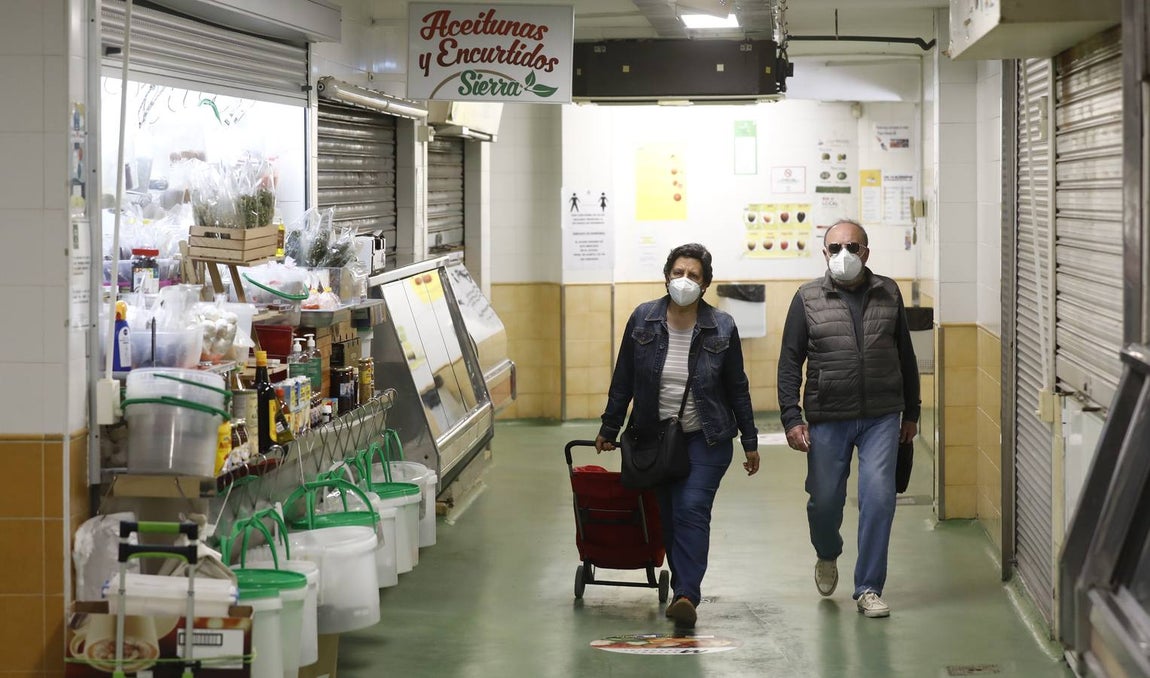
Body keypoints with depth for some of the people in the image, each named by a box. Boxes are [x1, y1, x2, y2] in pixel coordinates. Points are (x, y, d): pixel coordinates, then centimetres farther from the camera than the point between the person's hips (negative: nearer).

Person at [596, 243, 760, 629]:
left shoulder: (721, 328, -4)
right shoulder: (643, 320, -1)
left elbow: (737, 388, 4)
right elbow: (623, 380, 6)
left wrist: (750, 441, 6)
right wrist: (609, 430, 9)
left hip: (705, 440, -2)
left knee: (691, 510, -16)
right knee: (668, 517, 5)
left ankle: (686, 596, -23)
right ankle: (685, 590, 17)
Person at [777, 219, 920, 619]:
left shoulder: (888, 294, 6)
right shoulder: (808, 299, 0)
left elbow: (905, 356, 13)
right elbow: (789, 362, 0)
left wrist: (911, 413, 14)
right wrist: (791, 418, -8)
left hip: (882, 417, 1)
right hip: (827, 419, -1)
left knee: (878, 498, -8)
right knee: (825, 500, 6)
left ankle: (868, 589, 3)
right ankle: (827, 556, 39)